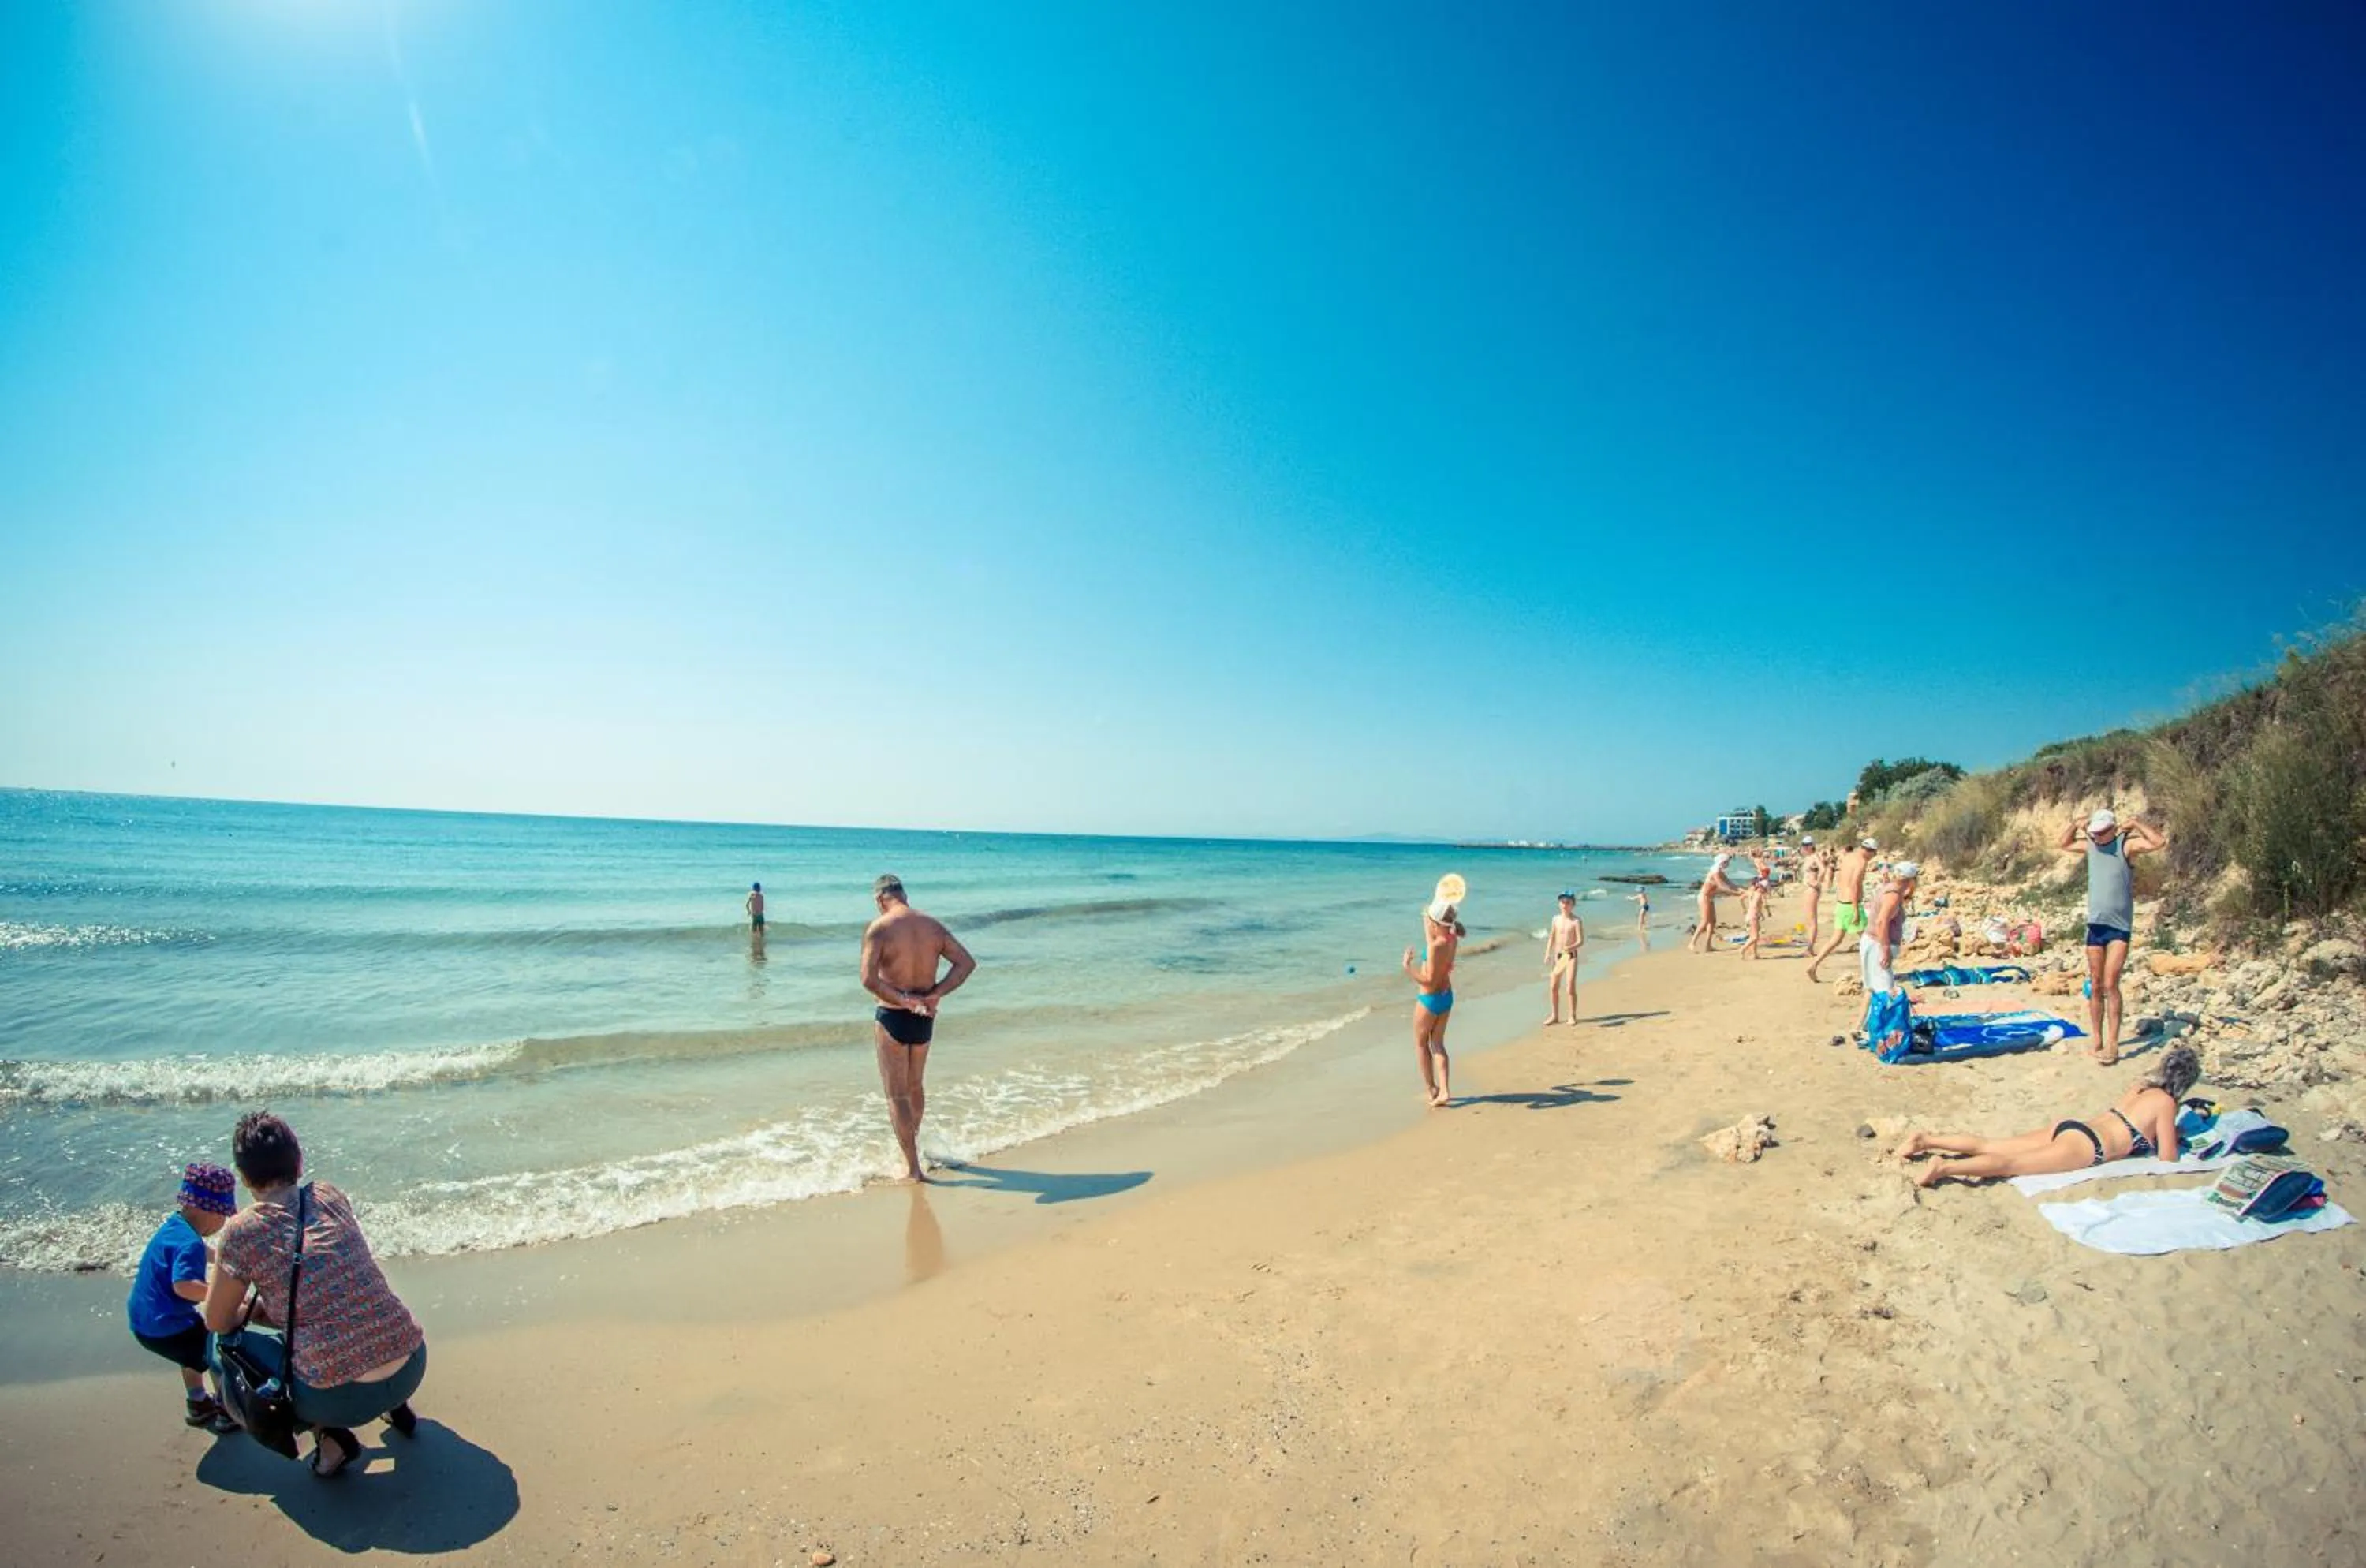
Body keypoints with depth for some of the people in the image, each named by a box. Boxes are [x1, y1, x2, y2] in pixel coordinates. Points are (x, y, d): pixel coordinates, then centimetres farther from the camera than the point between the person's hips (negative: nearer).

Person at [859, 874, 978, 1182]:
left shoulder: (878, 928, -15)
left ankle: (912, 1167, 9)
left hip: (892, 1018, -5)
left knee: (897, 1095, 7)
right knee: (915, 1086, 25)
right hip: (924, 1019, 5)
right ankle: (912, 1143, 44)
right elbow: (967, 962, -1)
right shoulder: (933, 925, 1)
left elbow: (868, 979, -26)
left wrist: (902, 1000, -17)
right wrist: (934, 995, -6)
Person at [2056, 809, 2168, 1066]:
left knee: (2110, 984, -13)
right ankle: (2097, 1042, 15)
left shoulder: (2127, 844, -6)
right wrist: (2074, 825, 12)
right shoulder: (2090, 846, 9)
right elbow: (2062, 844, 25)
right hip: (2094, 925, 5)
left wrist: (2135, 825, -12)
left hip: (2119, 927, -5)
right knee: (2095, 986, 8)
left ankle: (2112, 1045, -10)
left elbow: (2159, 842, -22)